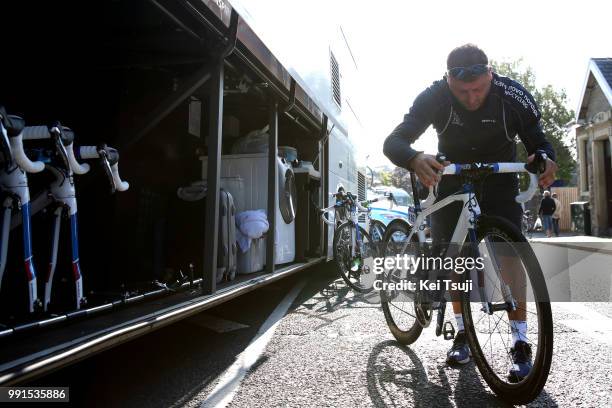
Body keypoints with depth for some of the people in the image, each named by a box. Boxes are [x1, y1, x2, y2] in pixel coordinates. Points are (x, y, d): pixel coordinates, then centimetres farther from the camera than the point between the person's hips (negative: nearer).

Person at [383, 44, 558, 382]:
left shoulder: (514, 96, -24)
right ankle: (463, 333, 16)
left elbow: (538, 142, -14)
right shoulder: (435, 97, -25)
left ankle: (520, 343, 0)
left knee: (509, 258, -12)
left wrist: (545, 160, -39)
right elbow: (393, 141, -30)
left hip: (500, 184, 0)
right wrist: (415, 159, -54)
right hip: (453, 183, 1)